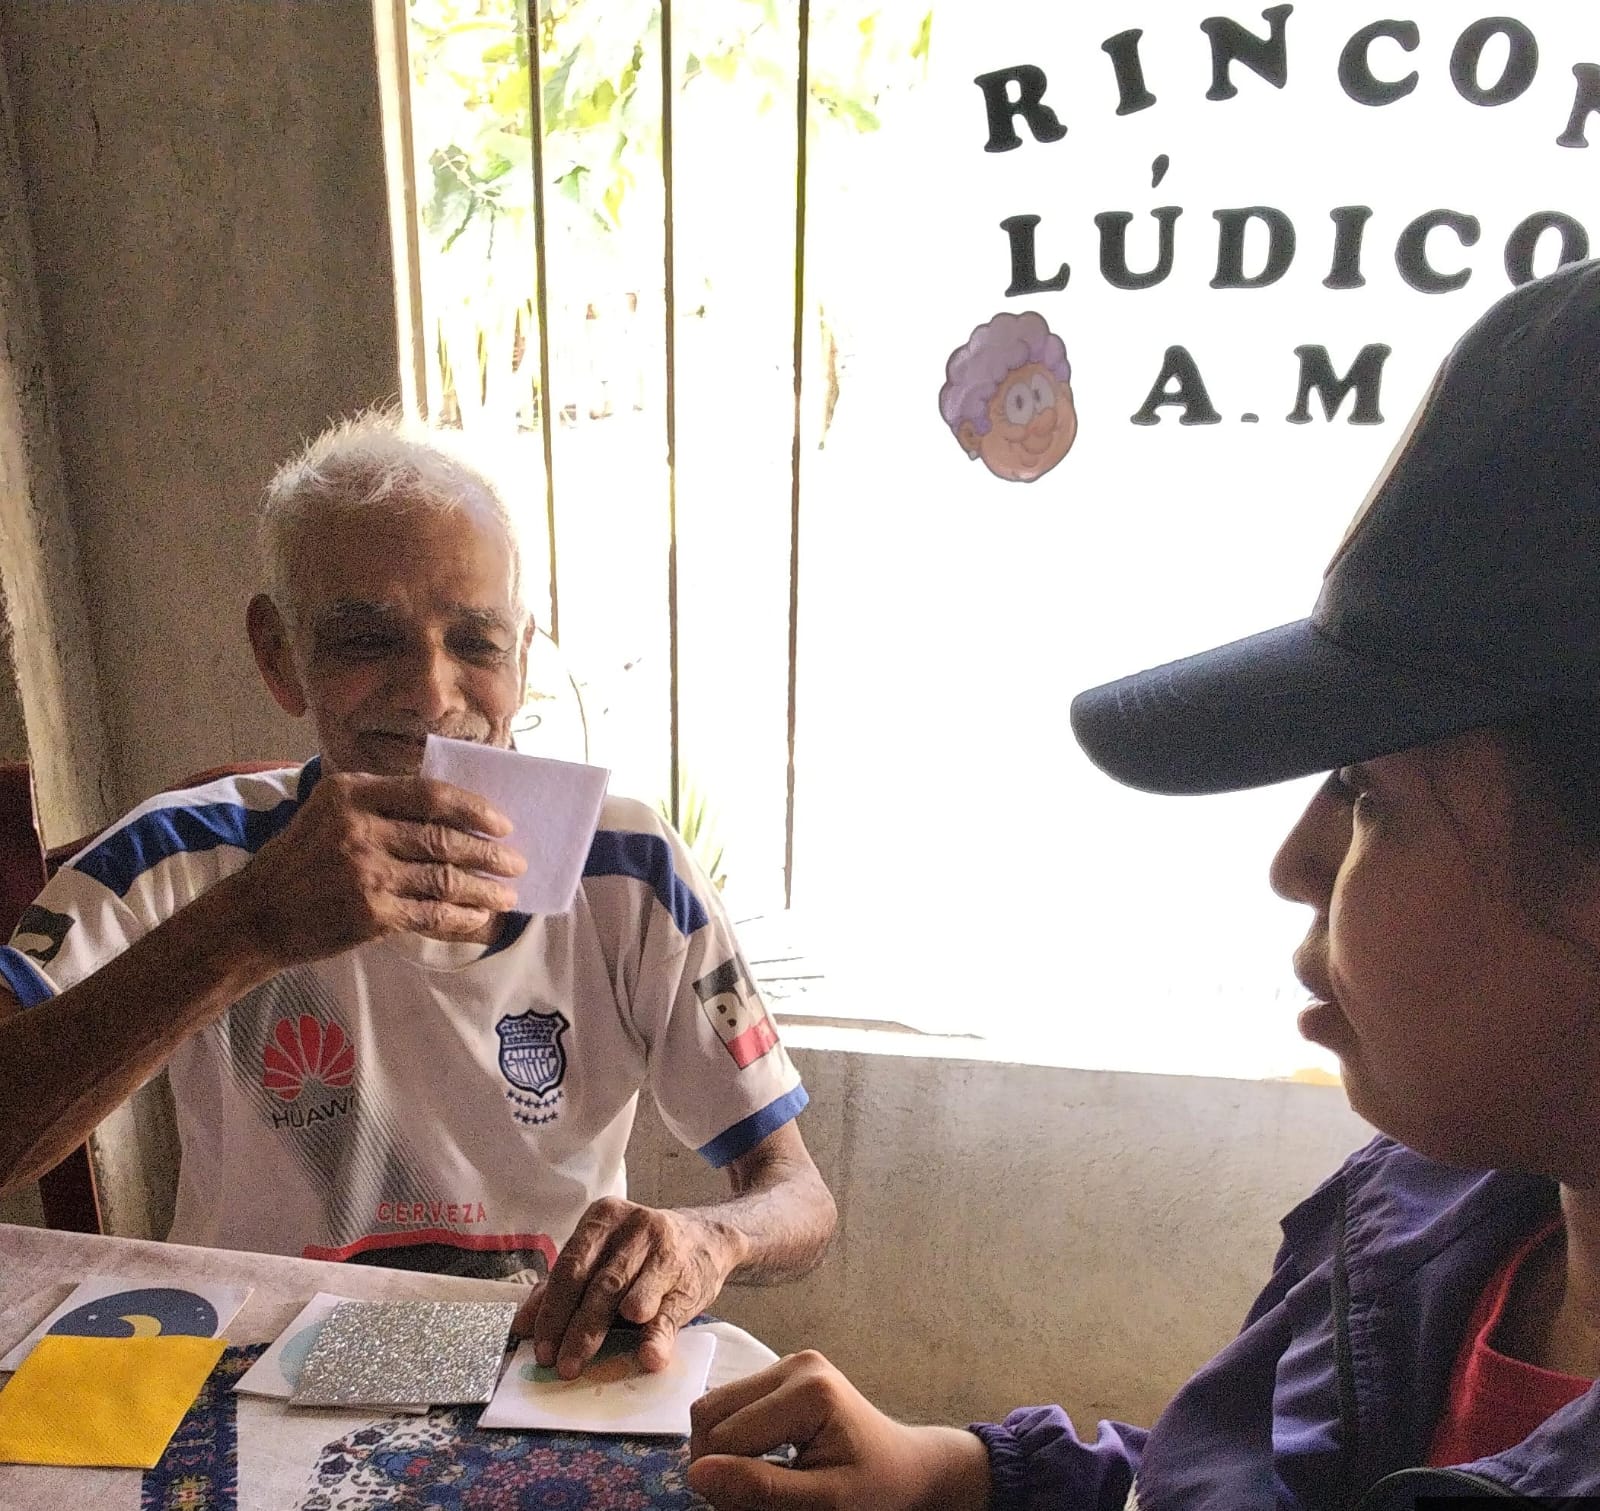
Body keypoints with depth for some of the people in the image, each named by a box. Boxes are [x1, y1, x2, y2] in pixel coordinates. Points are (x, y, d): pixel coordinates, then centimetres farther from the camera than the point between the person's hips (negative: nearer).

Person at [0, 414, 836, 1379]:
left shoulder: (629, 874, -9)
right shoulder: (179, 860, -10)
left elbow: (801, 1200, -7)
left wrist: (702, 1240, -29)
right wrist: (240, 932, -36)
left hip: (553, 1380, 2)